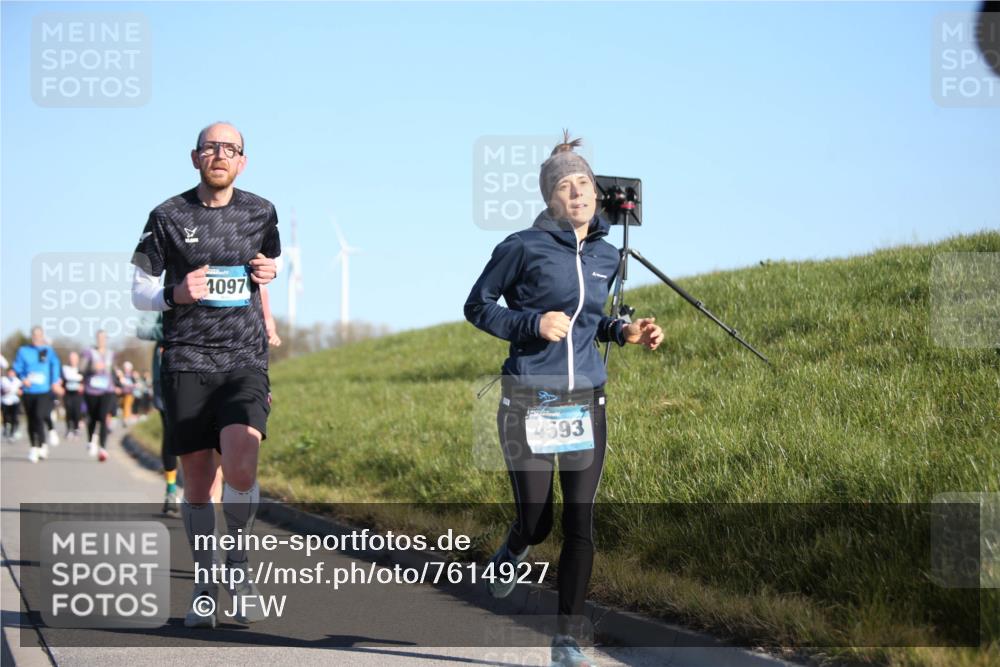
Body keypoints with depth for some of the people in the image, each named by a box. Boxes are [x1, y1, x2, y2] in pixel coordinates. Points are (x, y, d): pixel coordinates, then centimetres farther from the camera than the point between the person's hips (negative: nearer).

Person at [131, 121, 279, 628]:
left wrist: (269, 271, 4)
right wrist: (176, 294, -14)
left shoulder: (260, 213, 9)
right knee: (197, 481, 2)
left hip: (245, 362, 0)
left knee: (240, 468, -20)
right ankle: (204, 582, 20)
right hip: (187, 363, 0)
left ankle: (237, 563, 4)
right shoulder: (169, 216, 2)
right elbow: (139, 291, 6)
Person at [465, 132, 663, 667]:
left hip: (586, 402, 4)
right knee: (537, 522, 1)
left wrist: (625, 332, 4)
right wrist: (533, 323, -16)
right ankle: (513, 552, 41)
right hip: (529, 402, -4)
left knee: (580, 524, -2)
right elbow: (477, 306, -1)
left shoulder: (606, 256, 8)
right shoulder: (523, 247, -7)